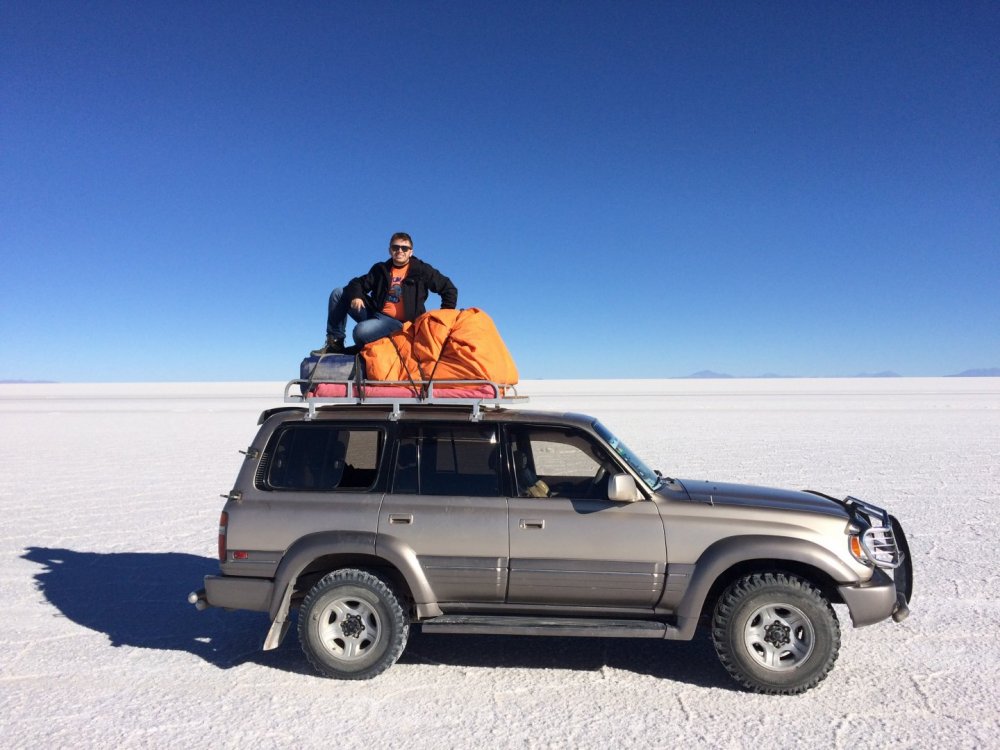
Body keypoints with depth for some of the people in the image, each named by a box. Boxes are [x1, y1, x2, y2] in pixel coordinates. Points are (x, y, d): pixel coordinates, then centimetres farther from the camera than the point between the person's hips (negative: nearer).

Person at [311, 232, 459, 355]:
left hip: (397, 322, -6)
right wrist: (355, 296, -11)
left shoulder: (421, 270, 0)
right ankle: (335, 342, 2)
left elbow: (449, 289, 1)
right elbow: (358, 283, 14)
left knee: (361, 331, -34)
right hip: (374, 313, 6)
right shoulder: (381, 269, 12)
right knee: (338, 293, 0)